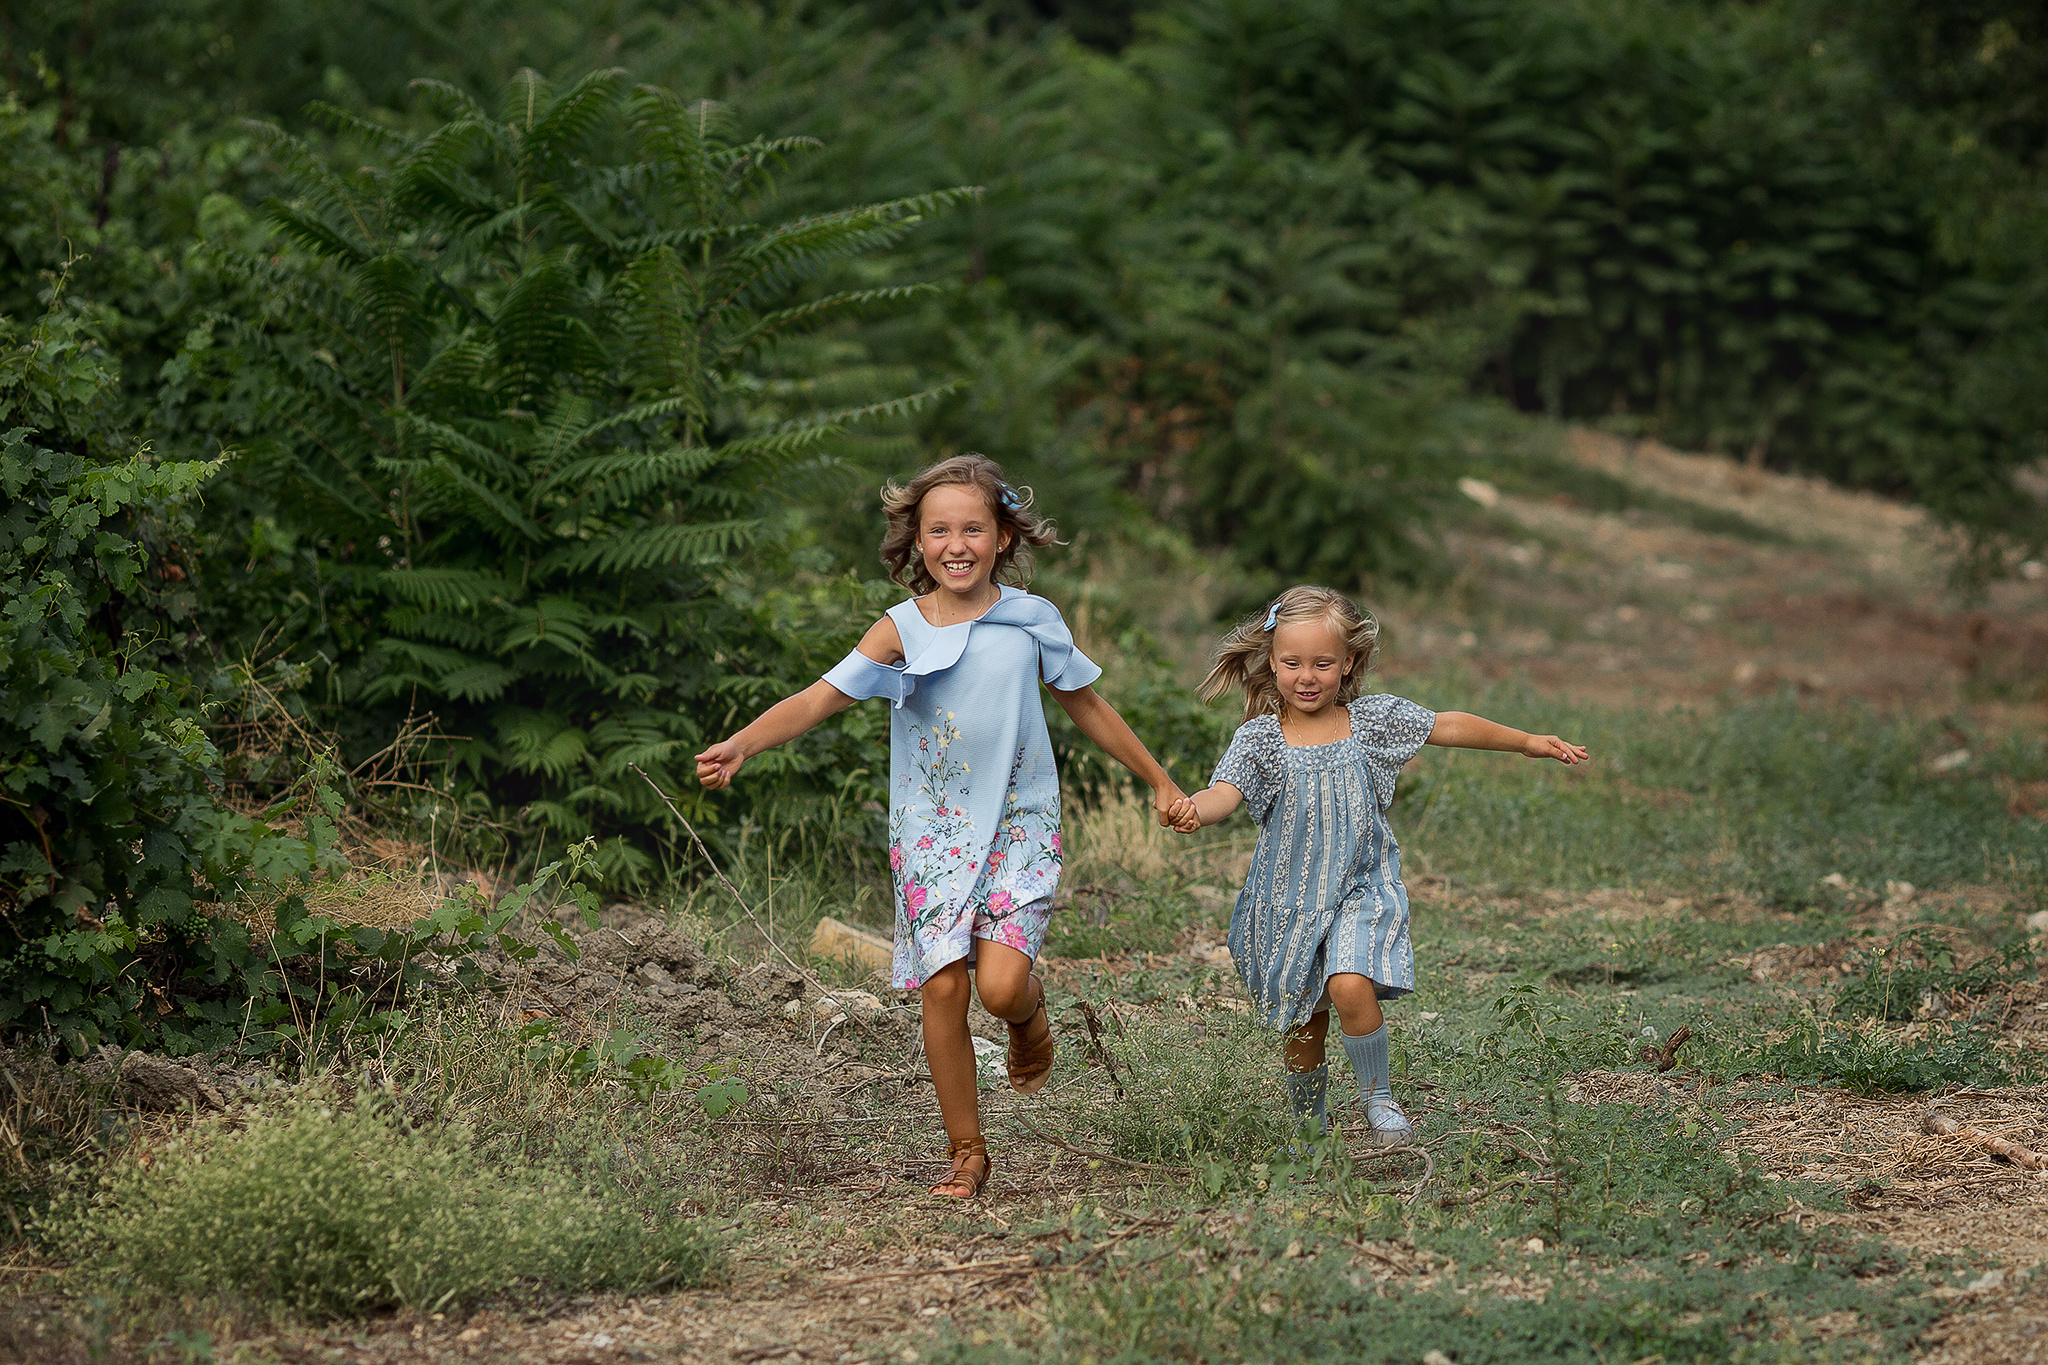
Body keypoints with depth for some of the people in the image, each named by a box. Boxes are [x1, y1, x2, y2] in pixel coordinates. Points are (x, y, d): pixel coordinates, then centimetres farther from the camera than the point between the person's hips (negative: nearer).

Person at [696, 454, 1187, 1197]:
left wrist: (1159, 782, 21)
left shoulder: (1032, 620, -1)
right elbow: (819, 697, -17)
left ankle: (1030, 1010, 22)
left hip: (1019, 822, 0)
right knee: (942, 986, -6)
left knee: (1001, 984, -18)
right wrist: (741, 744, -35)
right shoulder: (901, 631, -6)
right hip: (933, 829, 0)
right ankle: (967, 1151, 10)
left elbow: (1087, 705, 14)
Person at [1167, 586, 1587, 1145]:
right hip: (1290, 900, 1)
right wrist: (1193, 809, -46)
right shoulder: (1260, 737, -8)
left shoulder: (1374, 720, -3)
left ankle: (1378, 1099, -4)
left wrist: (1528, 741, 13)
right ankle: (1310, 1126, 31)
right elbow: (1226, 791, -23)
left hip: (1360, 891, -1)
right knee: (1303, 1023, 8)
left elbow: (1449, 726, 8)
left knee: (1351, 986, -25)